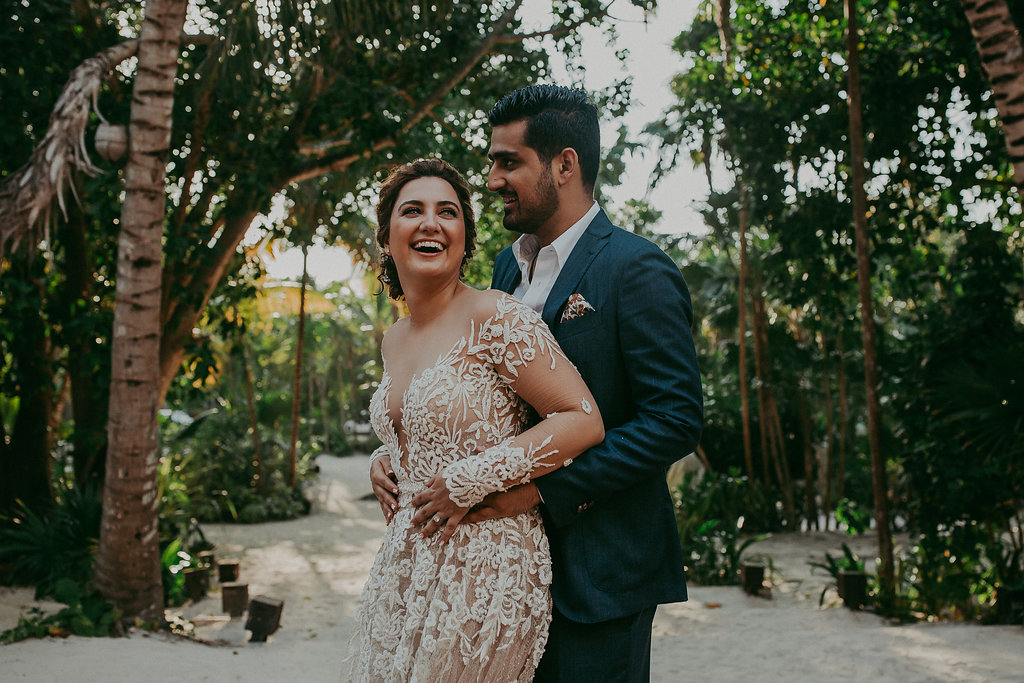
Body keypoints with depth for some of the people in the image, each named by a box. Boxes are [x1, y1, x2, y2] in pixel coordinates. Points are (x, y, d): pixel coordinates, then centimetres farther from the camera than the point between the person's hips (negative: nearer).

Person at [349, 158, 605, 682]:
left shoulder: (495, 318, -15)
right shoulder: (393, 342, 9)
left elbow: (583, 421, -19)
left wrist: (467, 482, -19)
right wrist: (385, 460, 5)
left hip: (484, 566, -7)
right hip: (404, 569, 7)